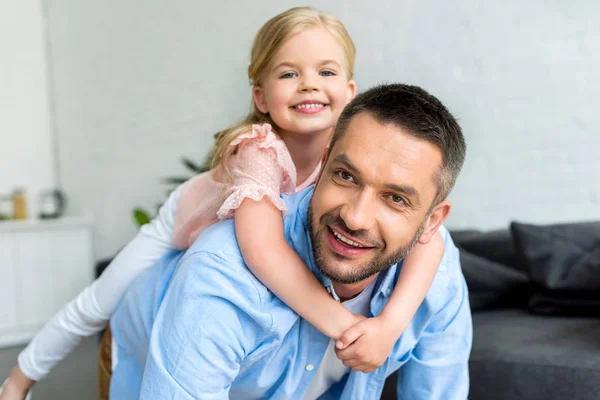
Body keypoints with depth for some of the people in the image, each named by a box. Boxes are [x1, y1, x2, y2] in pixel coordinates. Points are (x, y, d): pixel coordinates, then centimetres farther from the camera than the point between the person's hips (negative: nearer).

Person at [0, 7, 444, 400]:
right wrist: (342, 323, -58)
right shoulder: (260, 150, -41)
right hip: (189, 223, -3)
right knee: (99, 305, 7)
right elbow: (261, 247, -56)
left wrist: (391, 320, -54)